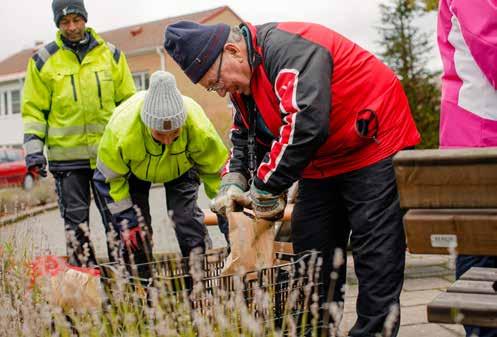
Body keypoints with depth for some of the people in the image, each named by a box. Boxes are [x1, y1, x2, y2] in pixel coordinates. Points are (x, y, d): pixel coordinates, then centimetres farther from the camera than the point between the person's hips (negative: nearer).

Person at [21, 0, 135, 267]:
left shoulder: (111, 54, 7)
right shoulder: (43, 61, 3)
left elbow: (128, 102, 11)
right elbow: (33, 109, 5)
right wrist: (33, 148, -5)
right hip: (66, 154, 0)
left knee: (115, 215, 4)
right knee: (76, 219, 6)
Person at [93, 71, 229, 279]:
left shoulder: (198, 127, -38)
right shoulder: (121, 130, -41)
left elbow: (216, 169, -19)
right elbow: (111, 177, -22)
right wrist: (126, 220, -20)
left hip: (181, 166, 1)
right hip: (133, 169, 0)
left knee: (188, 219, -12)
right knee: (134, 236, -6)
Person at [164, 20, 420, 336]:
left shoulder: (287, 47, -27)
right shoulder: (242, 81, 4)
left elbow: (305, 123, -37)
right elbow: (245, 139, 15)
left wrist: (265, 188, -29)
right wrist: (233, 182, -4)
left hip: (372, 146, -9)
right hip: (323, 164, 10)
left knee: (376, 253, -7)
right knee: (310, 250, 10)